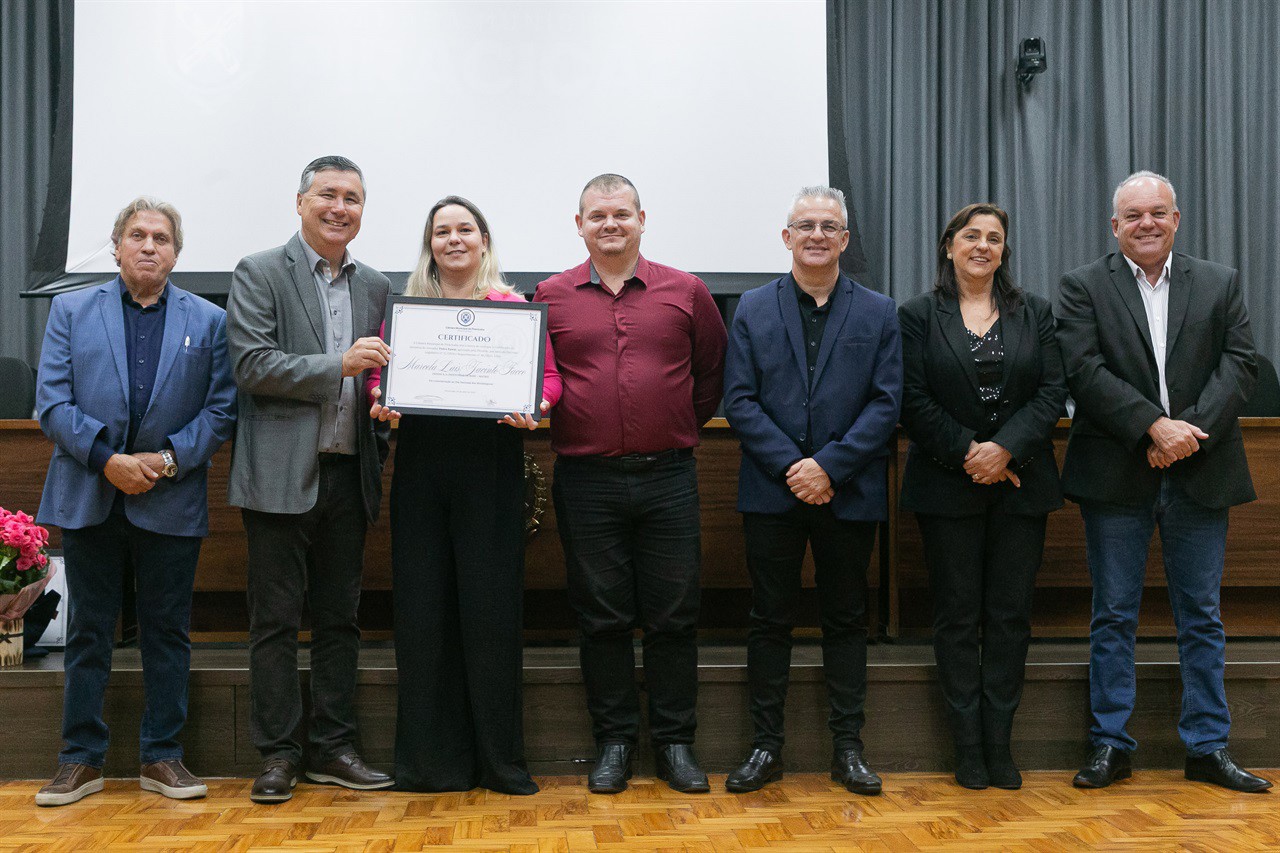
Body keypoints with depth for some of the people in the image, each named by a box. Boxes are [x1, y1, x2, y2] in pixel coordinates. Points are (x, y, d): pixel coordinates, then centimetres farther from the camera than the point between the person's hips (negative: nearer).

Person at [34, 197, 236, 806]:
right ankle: (81, 759, 17)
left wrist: (168, 459, -11)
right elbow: (53, 402, -1)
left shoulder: (209, 321, 6)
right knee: (88, 631, 7)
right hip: (88, 498, 0)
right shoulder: (71, 311, 7)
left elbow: (222, 409, 1)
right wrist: (106, 459, -13)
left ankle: (162, 756, 16)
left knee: (167, 632, 6)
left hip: (171, 501, 0)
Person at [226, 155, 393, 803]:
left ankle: (332, 748, 19)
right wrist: (337, 366, -19)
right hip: (283, 474, -5)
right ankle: (278, 754, 11)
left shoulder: (375, 286, 14)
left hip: (349, 473, 5)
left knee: (339, 618, 10)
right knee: (276, 618, 2)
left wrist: (384, 433, 2)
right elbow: (251, 365, -11)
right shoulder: (259, 274, -1)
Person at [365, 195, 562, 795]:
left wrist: (534, 405, -17)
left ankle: (500, 760, 11)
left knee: (491, 607, -1)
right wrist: (381, 401, -9)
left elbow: (548, 375, 4)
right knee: (422, 608, 3)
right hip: (420, 464, 2)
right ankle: (431, 760, 14)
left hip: (490, 464, -2)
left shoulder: (513, 308, 8)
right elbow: (379, 373, 12)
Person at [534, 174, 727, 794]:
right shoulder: (551, 296, 6)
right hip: (586, 480, 0)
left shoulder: (685, 292, 5)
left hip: (668, 476, 0)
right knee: (602, 616, 7)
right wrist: (546, 418, 2)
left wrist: (681, 428, 9)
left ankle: (675, 743, 17)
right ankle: (614, 742, 19)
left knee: (672, 615, 5)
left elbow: (713, 370, 13)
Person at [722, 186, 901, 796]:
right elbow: (739, 400, -2)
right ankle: (766, 745, 17)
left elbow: (886, 403, -3)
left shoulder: (878, 313, 5)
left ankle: (847, 747, 19)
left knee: (847, 620, 9)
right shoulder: (753, 309, 5)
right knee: (770, 620, 6)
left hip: (849, 494, 0)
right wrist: (791, 466, -13)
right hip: (772, 493, 0)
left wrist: (829, 465, -14)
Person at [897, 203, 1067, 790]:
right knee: (957, 615, 2)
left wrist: (1005, 448, -13)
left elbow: (1053, 392, 1)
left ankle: (999, 743, 14)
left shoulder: (1034, 313, 10)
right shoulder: (919, 315, 3)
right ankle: (968, 747, 11)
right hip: (947, 487, -2)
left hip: (1021, 483, 2)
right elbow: (913, 400, -5)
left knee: (1011, 614, 4)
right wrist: (967, 453, -13)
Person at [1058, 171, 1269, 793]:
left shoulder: (1220, 284, 10)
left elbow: (1240, 363, 0)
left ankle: (1208, 747, 18)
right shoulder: (1083, 287, 3)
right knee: (1113, 617, 5)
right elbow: (1085, 370, -9)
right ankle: (1111, 745, 13)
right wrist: (1154, 427, -18)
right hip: (1117, 476, -2)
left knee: (1202, 617, 8)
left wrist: (1191, 430, -14)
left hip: (1200, 475, 2)